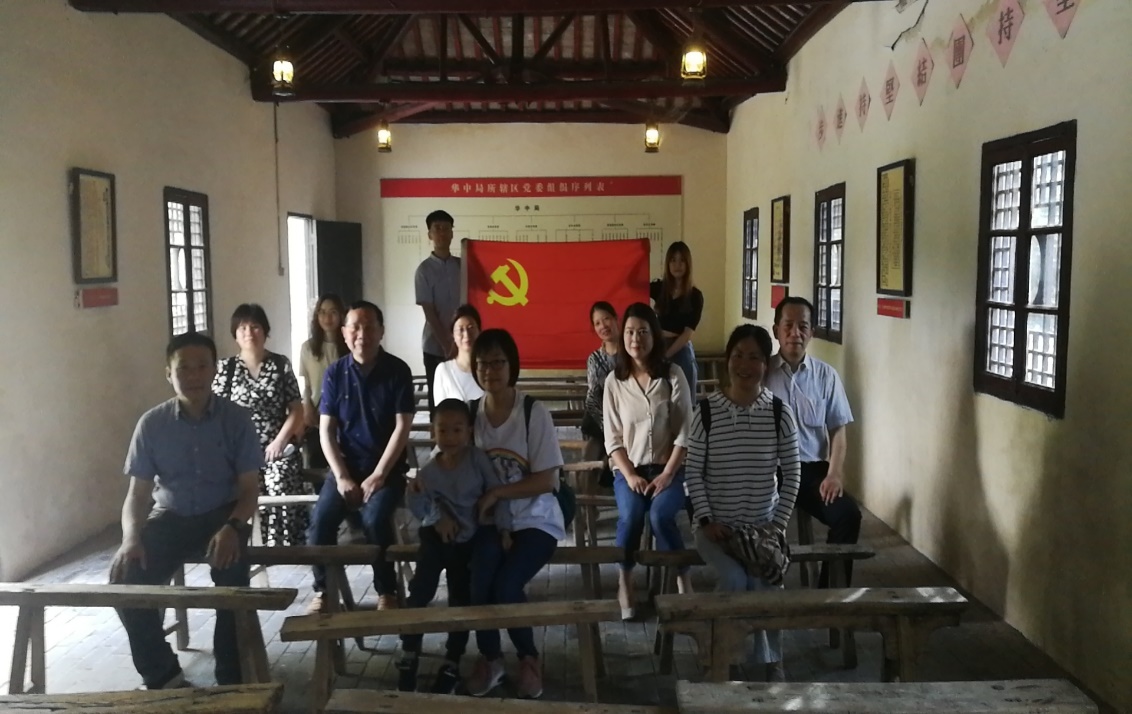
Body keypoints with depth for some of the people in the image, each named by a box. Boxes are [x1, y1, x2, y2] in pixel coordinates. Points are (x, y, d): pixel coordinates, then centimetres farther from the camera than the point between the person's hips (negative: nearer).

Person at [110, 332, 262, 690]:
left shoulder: (236, 419, -8)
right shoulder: (151, 423, -4)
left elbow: (250, 487, -8)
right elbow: (138, 492, -1)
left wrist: (233, 527, -28)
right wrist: (131, 537, -21)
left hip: (222, 515, -2)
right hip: (170, 516, 2)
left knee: (231, 569, -32)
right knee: (125, 576, -21)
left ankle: (231, 678, -16)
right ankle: (162, 675, -2)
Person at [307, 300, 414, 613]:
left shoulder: (398, 371, -7)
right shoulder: (334, 373, -1)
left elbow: (402, 428, -10)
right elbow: (326, 430, 0)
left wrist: (378, 476, -16)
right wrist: (342, 476, -11)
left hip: (387, 467, -2)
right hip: (346, 464, 2)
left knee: (375, 518, -28)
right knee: (321, 519, -20)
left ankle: (386, 591, -9)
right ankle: (323, 590, 1)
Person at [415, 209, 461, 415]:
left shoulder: (462, 265, 7)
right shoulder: (424, 270, -4)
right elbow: (429, 313, -8)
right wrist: (446, 345, -12)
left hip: (462, 343, 3)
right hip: (435, 346, -3)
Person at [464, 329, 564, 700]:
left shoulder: (534, 412, -11)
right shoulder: (471, 413, 2)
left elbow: (547, 480, -12)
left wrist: (496, 494, -20)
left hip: (535, 521, -3)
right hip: (491, 520, 3)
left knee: (505, 586, -25)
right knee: (478, 583, -22)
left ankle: (528, 657, 8)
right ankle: (489, 657, 9)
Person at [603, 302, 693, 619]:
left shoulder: (673, 375, -1)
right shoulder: (614, 380, 3)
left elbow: (684, 432, -4)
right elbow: (613, 439, 1)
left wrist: (666, 474, -13)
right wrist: (630, 475, -13)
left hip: (668, 467, -1)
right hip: (629, 468, 1)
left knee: (660, 515, -30)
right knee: (630, 515, -29)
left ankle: (684, 585, -10)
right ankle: (624, 587, -9)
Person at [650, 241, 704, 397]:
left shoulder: (695, 296, -3)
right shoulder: (659, 288, 6)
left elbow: (688, 333, -9)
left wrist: (666, 355, -15)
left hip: (681, 351, -3)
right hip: (658, 348, 3)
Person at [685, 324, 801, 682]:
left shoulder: (780, 413, -5)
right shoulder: (706, 411, -7)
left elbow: (791, 474, 1)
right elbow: (693, 472, -4)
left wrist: (779, 523, -6)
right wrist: (706, 521, -11)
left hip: (763, 523, 1)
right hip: (717, 524, -1)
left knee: (766, 581, -23)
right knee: (733, 579, -26)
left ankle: (771, 659, 5)